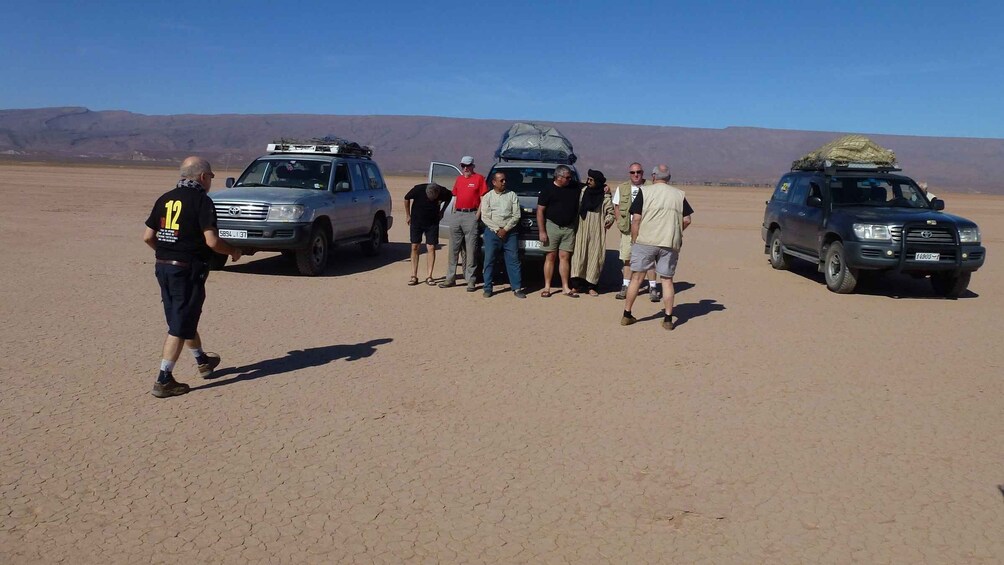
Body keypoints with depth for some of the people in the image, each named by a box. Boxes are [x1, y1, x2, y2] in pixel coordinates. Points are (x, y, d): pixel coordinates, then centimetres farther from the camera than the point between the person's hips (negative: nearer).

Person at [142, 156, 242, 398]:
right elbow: (212, 241, -19)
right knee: (180, 326, -1)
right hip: (188, 269, -8)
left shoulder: (165, 199, 9)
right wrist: (233, 251, -1)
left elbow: (147, 237, 9)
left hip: (163, 267, 8)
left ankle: (203, 361, 40)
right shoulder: (201, 200, -11)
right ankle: (163, 380, -1)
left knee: (185, 317, 21)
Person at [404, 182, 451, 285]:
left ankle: (429, 277, 0)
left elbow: (449, 197, 5)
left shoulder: (443, 192, -21)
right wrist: (407, 215, 2)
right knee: (414, 247, -1)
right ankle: (414, 276, 5)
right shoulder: (418, 189, -23)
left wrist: (442, 211, 5)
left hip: (432, 223, 0)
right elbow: (406, 199, -3)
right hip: (416, 221, 0)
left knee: (431, 248, -6)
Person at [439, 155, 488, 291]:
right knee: (453, 248, 9)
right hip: (457, 214, 6)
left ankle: (471, 281, 1)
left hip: (471, 215, -6)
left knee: (471, 249, -4)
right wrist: (454, 212, 11)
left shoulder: (479, 178, -1)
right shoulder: (458, 179, 17)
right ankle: (450, 278, 17)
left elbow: (483, 199, -4)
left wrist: (477, 215, -11)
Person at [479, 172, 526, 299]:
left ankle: (517, 288, 3)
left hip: (510, 232, 0)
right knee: (489, 260, 0)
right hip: (492, 231, 0)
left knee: (513, 260, -1)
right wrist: (497, 230, -10)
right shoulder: (487, 197, 7)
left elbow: (516, 215, 2)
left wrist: (505, 229, -8)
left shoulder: (512, 195, 8)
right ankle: (488, 288, 7)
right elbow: (484, 217, -1)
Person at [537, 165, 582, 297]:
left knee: (565, 257, 4)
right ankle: (547, 287, 9)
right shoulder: (548, 190, -6)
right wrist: (541, 231, -11)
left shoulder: (575, 186, 5)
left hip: (569, 228, 3)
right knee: (550, 257, 2)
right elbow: (540, 211, -6)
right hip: (552, 226, -3)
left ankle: (565, 287, 10)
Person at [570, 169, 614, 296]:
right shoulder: (583, 192, 7)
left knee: (595, 257, 0)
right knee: (579, 255, -6)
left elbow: (610, 212, 1)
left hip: (597, 232, -1)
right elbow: (576, 208, 14)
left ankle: (590, 286, 6)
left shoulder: (605, 196, -1)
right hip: (582, 229, 2)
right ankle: (578, 284, -3)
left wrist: (609, 220, -17)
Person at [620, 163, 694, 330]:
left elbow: (636, 219, -5)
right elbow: (687, 220, 5)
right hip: (670, 244, 2)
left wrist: (634, 241, 3)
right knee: (667, 280, 9)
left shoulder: (644, 192, 0)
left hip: (645, 241, -2)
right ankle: (668, 319, 8)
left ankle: (627, 315, 11)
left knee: (636, 278, 6)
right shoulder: (680, 194, 9)